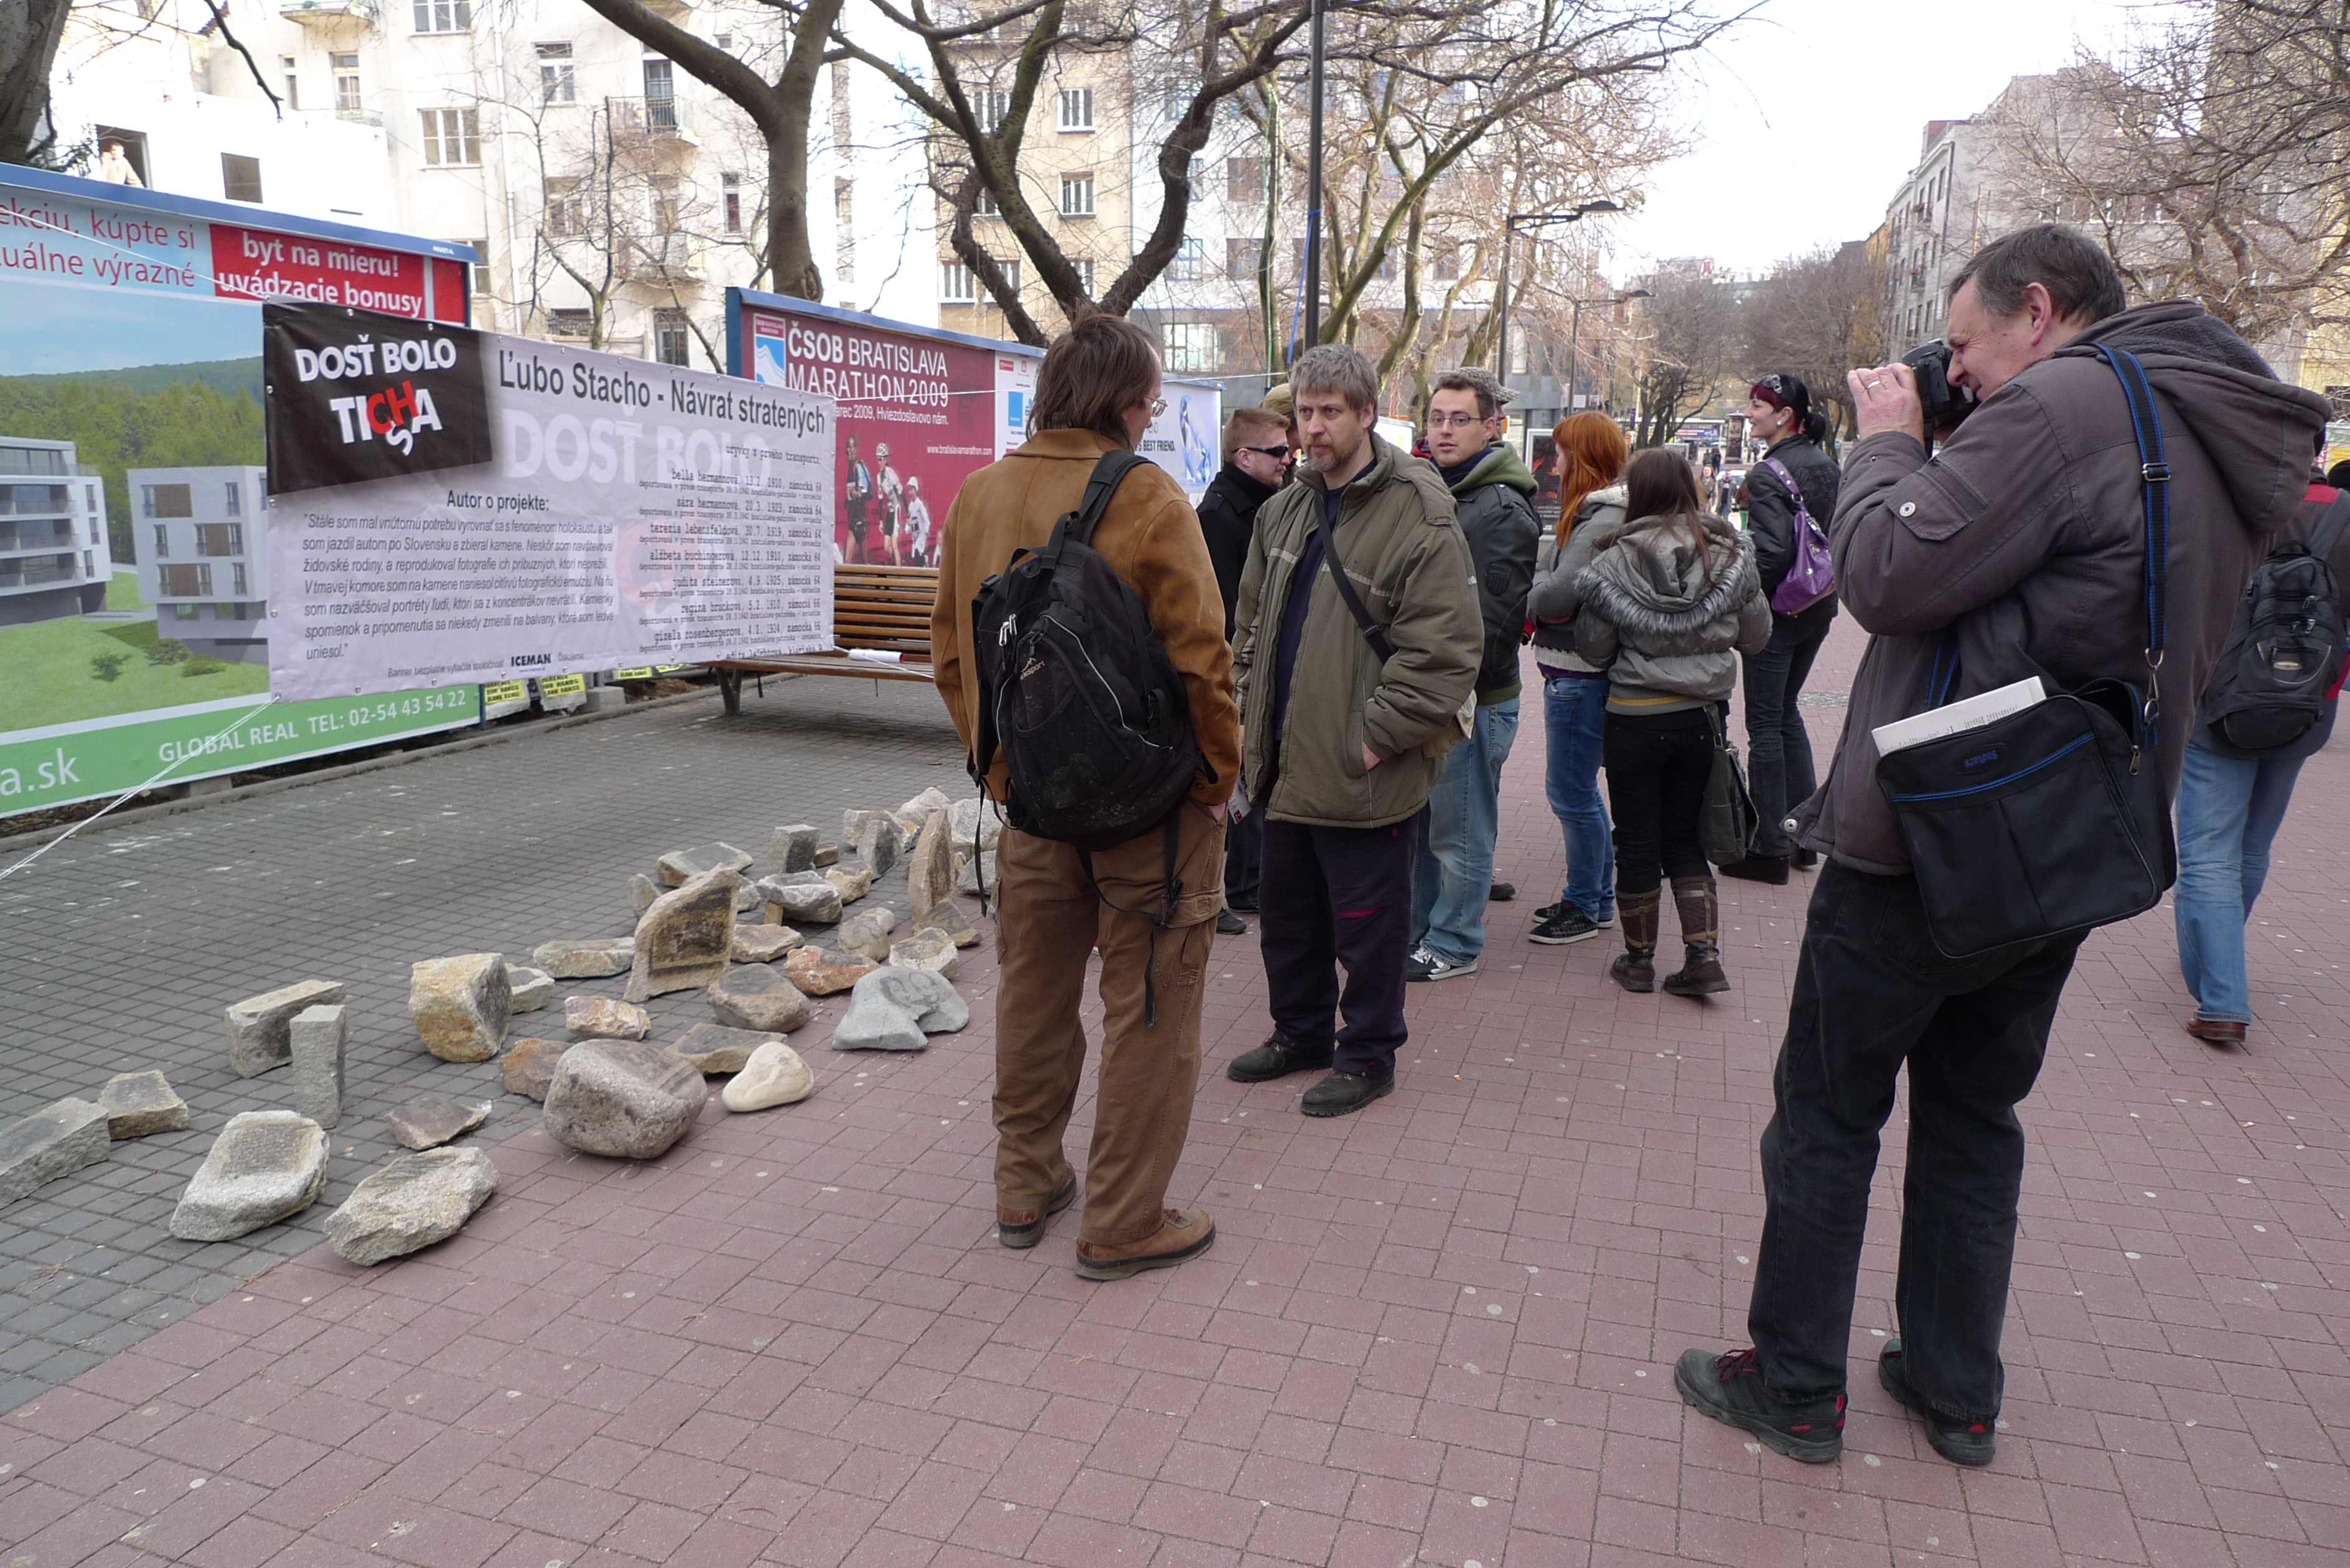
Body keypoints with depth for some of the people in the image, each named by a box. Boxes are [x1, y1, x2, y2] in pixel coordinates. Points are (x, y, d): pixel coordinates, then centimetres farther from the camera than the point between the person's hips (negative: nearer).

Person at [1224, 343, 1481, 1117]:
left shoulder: (1418, 517, -15)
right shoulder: (1284, 510, 10)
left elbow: (1445, 648, -19)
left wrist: (1378, 735, -18)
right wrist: (1248, 715, 11)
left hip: (1362, 772, -8)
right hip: (1287, 761, 8)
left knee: (1366, 921, 7)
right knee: (1286, 911, 20)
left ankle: (1367, 1054, 25)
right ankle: (1300, 1031, 39)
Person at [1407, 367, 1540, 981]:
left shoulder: (1502, 510, -14)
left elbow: (1493, 619, -20)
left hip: (1473, 700, -9)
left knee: (1460, 831, 3)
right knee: (1418, 823, 18)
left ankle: (1452, 944, 16)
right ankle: (1417, 929, 31)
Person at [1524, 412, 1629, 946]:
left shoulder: (1603, 522, -18)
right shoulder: (1588, 513, 15)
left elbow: (1562, 592, -26)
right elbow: (1549, 577, 13)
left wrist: (1527, 602, -8)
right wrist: (1539, 598, -6)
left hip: (1578, 675, -10)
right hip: (1569, 669, 10)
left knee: (1571, 792, 0)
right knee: (1578, 790, 18)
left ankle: (1586, 906, 14)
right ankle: (1598, 898, 30)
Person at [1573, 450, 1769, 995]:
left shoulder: (1617, 560, -13)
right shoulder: (1730, 553, -3)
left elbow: (1593, 648, -7)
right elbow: (1756, 635, 6)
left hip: (1636, 719, -3)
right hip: (1701, 717, 3)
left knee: (1637, 843, 10)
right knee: (1684, 838, 17)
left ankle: (1639, 960, 21)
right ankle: (1704, 955, 10)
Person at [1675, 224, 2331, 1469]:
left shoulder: (2061, 404, -17)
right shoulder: (2222, 436, 13)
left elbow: (1887, 578, -22)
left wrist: (1886, 439, -5)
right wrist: (1926, 444, 8)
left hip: (1922, 845, -9)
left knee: (1826, 1111, 6)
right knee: (1974, 1114, 20)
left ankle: (1794, 1389, 19)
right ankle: (1957, 1394, 31)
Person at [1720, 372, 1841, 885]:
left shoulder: (1768, 474, -18)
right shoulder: (1826, 466, 8)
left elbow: (1771, 551, -25)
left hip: (1777, 611, -8)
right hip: (1819, 607, 8)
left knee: (1765, 724, 0)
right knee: (1786, 712, 20)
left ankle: (1769, 848, 5)